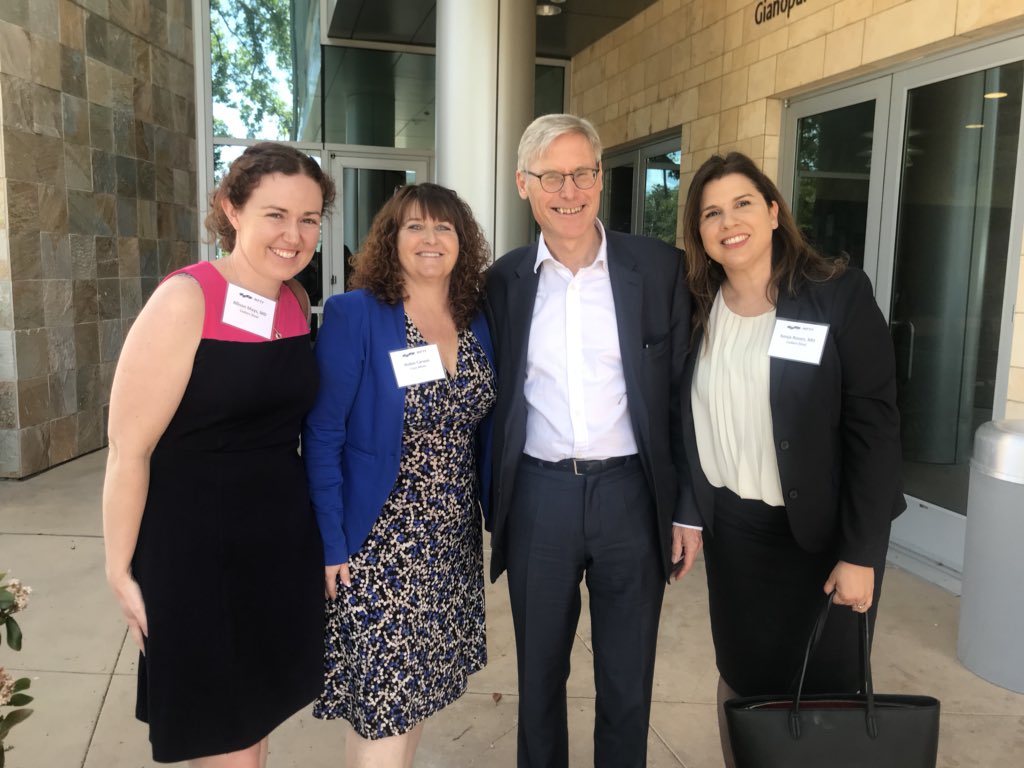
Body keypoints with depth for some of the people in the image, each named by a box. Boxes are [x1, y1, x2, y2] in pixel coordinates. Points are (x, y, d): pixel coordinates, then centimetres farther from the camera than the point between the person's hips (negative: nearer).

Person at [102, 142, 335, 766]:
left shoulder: (297, 302, 2)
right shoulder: (186, 301, -17)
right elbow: (129, 450, -15)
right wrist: (122, 573, -10)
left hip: (284, 544, 6)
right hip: (196, 551, -6)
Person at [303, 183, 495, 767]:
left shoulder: (478, 320, 3)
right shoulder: (355, 314, -12)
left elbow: (483, 430, 9)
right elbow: (322, 436, -12)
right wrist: (330, 542, -14)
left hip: (455, 541, 5)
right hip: (378, 542, -5)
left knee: (420, 688, 17)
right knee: (380, 702, 3)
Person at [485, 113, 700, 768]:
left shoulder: (660, 269, -4)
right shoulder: (505, 280, 1)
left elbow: (684, 394, -1)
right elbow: (495, 401, 6)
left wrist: (689, 509, 0)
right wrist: (489, 507, 6)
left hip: (633, 493, -1)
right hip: (538, 497, 1)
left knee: (629, 681, 15)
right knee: (539, 673, 18)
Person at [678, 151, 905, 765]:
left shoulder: (839, 294, -11)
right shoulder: (697, 308, 1)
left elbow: (874, 426, -13)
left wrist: (861, 552, -15)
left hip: (823, 531, -3)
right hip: (731, 527, 4)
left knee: (825, 689, 10)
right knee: (742, 677, 15)